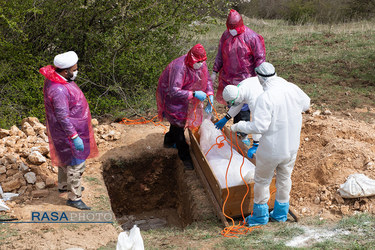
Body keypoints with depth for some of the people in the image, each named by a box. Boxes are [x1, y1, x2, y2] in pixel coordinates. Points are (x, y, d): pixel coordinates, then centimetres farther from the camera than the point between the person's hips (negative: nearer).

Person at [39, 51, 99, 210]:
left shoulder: (55, 77, -2)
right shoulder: (58, 90, -33)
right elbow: (62, 117, -30)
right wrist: (74, 137, -25)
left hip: (72, 127, 10)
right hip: (68, 130, -10)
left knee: (66, 157, 27)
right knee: (76, 162, 0)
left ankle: (64, 185, 46)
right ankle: (74, 197, 11)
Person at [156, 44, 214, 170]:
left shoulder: (201, 64, -15)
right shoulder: (179, 67, -39)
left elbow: (207, 79, 0)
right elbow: (174, 91, -41)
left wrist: (210, 95, -16)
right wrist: (194, 94, -44)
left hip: (186, 96, 8)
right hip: (171, 97, -8)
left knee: (178, 119, 25)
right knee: (178, 122, -5)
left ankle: (169, 141, 53)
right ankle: (185, 157, 4)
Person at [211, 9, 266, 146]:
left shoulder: (251, 37, -12)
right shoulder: (225, 35, 4)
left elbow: (260, 58, -8)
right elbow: (220, 55, 14)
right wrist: (215, 72, 11)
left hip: (245, 80, -5)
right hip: (228, 78, 5)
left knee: (243, 108, -3)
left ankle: (244, 135, 7)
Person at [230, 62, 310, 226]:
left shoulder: (266, 98, -26)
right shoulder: (293, 89, -5)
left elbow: (259, 126, -28)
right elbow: (306, 104, 15)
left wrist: (238, 126, -14)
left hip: (271, 150, -6)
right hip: (292, 146, 6)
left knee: (262, 181, 14)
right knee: (284, 179, 23)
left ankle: (260, 215, 28)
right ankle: (281, 213, 37)